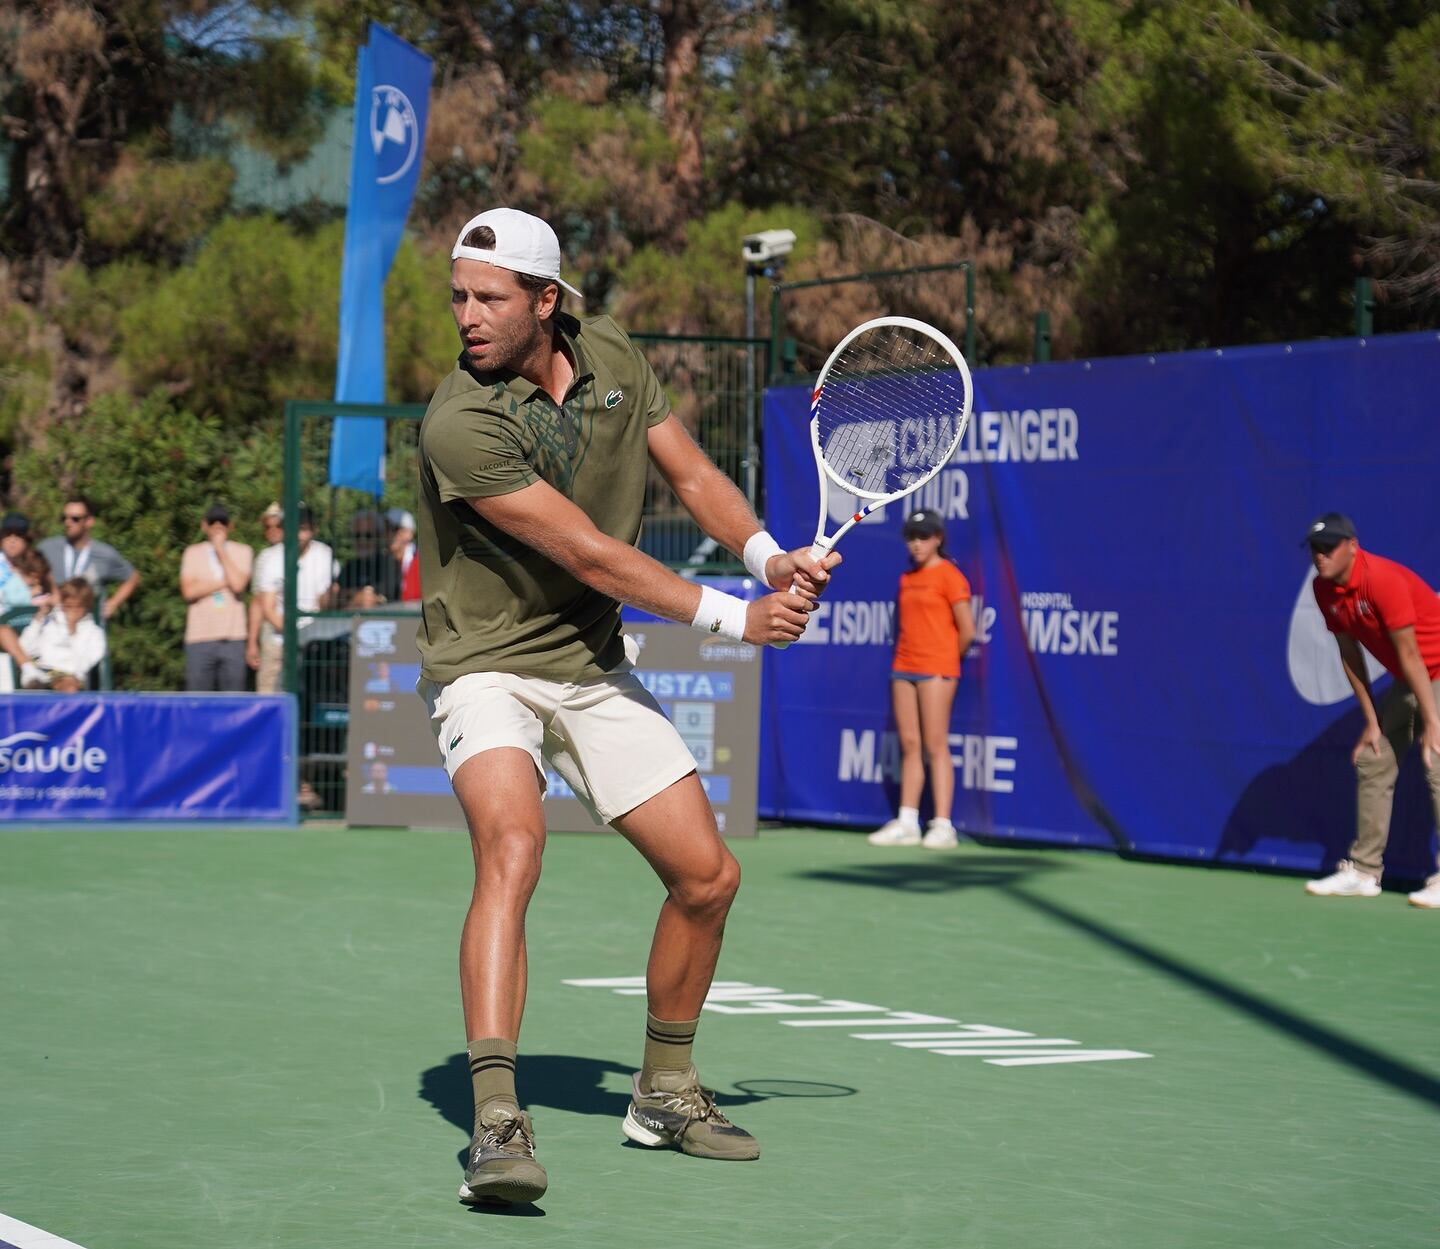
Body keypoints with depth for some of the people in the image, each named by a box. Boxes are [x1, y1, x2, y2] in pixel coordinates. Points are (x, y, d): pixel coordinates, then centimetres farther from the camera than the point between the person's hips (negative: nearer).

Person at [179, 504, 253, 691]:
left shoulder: (242, 552, 10)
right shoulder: (193, 553, 11)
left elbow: (238, 585, -9)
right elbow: (189, 591, -4)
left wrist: (221, 550, -2)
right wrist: (225, 582, -3)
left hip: (233, 638, 0)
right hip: (200, 639, 0)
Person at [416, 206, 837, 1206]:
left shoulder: (612, 358, -2)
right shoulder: (461, 422, -24)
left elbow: (692, 471, 7)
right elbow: (592, 555, -23)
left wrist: (768, 554, -12)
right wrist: (735, 618, -21)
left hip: (594, 667, 7)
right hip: (487, 667, -7)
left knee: (707, 876, 5)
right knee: (512, 845, -33)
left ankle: (665, 1092, 26)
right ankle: (497, 1122, -40)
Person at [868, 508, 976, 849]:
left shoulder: (949, 576, -7)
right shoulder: (907, 578, 14)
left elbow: (967, 631, -7)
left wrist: (946, 660, 5)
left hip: (936, 670, -7)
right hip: (903, 668, 7)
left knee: (935, 746, -7)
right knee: (910, 745, 6)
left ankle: (942, 826, -6)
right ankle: (907, 824, 9)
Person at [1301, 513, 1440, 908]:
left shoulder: (1383, 579, -27)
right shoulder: (1324, 589, -2)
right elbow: (1350, 654, 5)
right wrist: (1371, 721, 4)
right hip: (1405, 680, 9)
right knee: (1372, 761, 7)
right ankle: (1363, 871, 13)